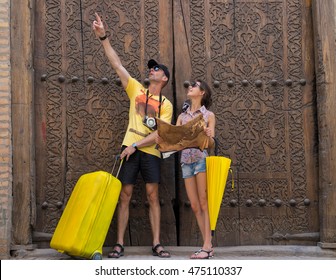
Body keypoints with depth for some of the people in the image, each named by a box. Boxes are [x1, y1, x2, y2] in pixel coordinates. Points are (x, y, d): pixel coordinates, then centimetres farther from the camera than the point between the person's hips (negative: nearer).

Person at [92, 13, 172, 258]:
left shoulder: (166, 104, 5)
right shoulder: (136, 89, 9)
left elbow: (159, 133, -6)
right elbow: (117, 64, 4)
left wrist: (135, 145, -14)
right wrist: (103, 37, -2)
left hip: (151, 151, -1)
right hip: (129, 148, 1)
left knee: (153, 196, 0)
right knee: (125, 195, 1)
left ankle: (157, 244, 6)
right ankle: (119, 244, 6)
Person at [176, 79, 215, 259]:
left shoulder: (208, 115, 5)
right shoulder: (182, 116, 16)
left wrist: (209, 136, -24)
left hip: (202, 159, -4)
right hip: (186, 161, 5)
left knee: (204, 204, -7)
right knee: (195, 206, 2)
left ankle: (207, 246, -8)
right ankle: (208, 246, 7)